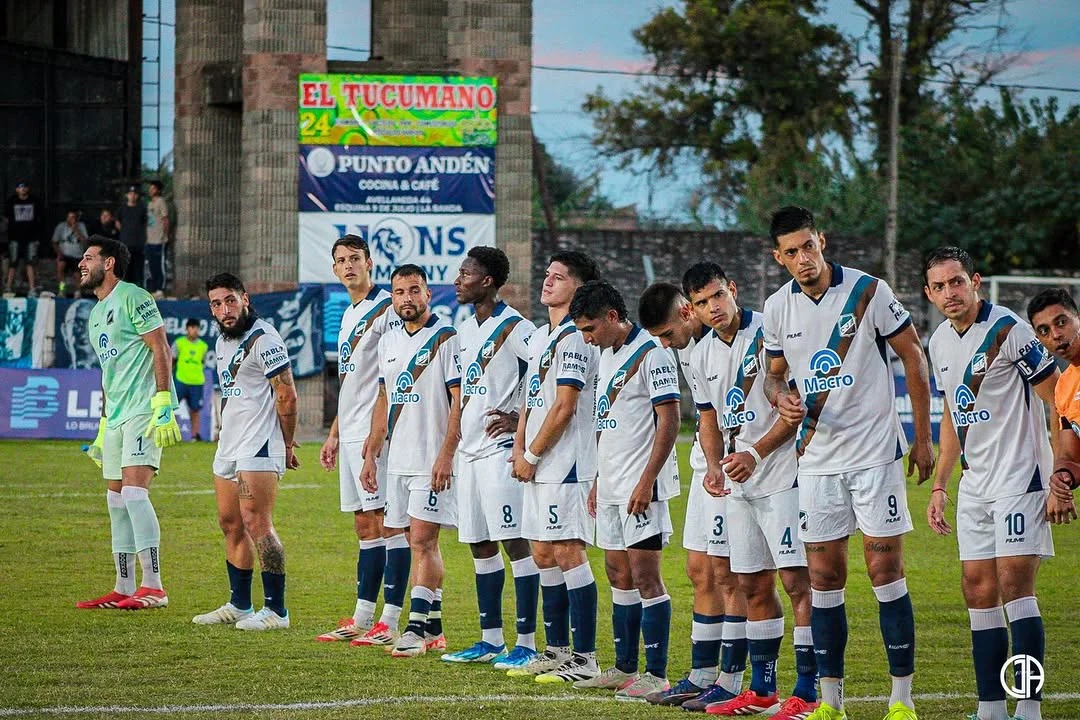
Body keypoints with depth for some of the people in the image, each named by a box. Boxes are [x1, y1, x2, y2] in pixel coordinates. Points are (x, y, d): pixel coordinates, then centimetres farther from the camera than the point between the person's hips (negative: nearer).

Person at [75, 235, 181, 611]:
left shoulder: (133, 298, -7)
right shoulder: (96, 314, 21)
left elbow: (160, 349, -13)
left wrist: (163, 406, -21)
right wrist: (103, 427, 24)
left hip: (144, 410, -10)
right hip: (116, 414, 10)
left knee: (134, 490, -18)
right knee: (116, 497, 7)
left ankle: (153, 586, -18)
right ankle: (123, 588, 11)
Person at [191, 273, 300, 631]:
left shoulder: (263, 339, -13)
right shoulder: (222, 342, 16)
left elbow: (286, 396, -13)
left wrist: (287, 444, -6)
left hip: (259, 447, -10)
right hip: (228, 448, 10)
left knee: (255, 523, -15)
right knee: (231, 524, 12)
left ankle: (276, 610, -14)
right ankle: (239, 606, 21)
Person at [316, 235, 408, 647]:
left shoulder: (387, 310, -9)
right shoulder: (348, 315, 20)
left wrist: (378, 432, -21)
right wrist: (334, 435, 24)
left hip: (377, 434, -10)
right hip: (351, 436, 10)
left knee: (388, 522, -9)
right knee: (365, 525, 10)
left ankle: (390, 622, -11)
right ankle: (362, 620, 12)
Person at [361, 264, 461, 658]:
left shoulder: (447, 338, -9)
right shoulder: (388, 341, 14)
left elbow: (460, 400, -13)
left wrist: (446, 455, -20)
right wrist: (370, 455, 16)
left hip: (433, 461, -7)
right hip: (398, 460, 7)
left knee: (422, 540, -11)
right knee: (420, 542, 10)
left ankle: (416, 628, -13)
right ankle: (433, 628, 14)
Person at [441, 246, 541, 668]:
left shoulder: (513, 328, -11)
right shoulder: (466, 331, 16)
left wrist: (520, 419, -16)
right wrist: (452, 448, 21)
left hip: (501, 448, -9)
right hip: (470, 448, 9)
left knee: (514, 542, -8)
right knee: (479, 545, 11)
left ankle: (526, 643, -7)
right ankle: (491, 640, 17)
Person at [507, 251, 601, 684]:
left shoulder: (573, 339, -13)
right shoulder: (539, 336, 17)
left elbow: (564, 408, -16)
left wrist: (532, 457, -10)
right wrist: (519, 447, 8)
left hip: (566, 464, -10)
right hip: (539, 467, 10)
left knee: (567, 552, -10)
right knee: (544, 555, 12)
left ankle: (585, 659, -8)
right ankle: (556, 651, 19)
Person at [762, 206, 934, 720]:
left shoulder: (868, 291, -8)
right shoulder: (778, 307, 4)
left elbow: (913, 357, -1)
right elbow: (774, 374, 17)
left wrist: (923, 438, -1)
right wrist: (781, 398, -8)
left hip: (875, 452, -4)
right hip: (817, 460, 4)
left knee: (885, 572, -6)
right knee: (823, 579, 5)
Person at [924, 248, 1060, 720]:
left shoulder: (1007, 330, -13)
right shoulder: (940, 343, 11)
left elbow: (1058, 398, -11)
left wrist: (1062, 474, -16)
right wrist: (939, 486, 20)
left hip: (1020, 476, -8)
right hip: (974, 482, 8)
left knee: (1015, 585, -14)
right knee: (978, 590, 4)